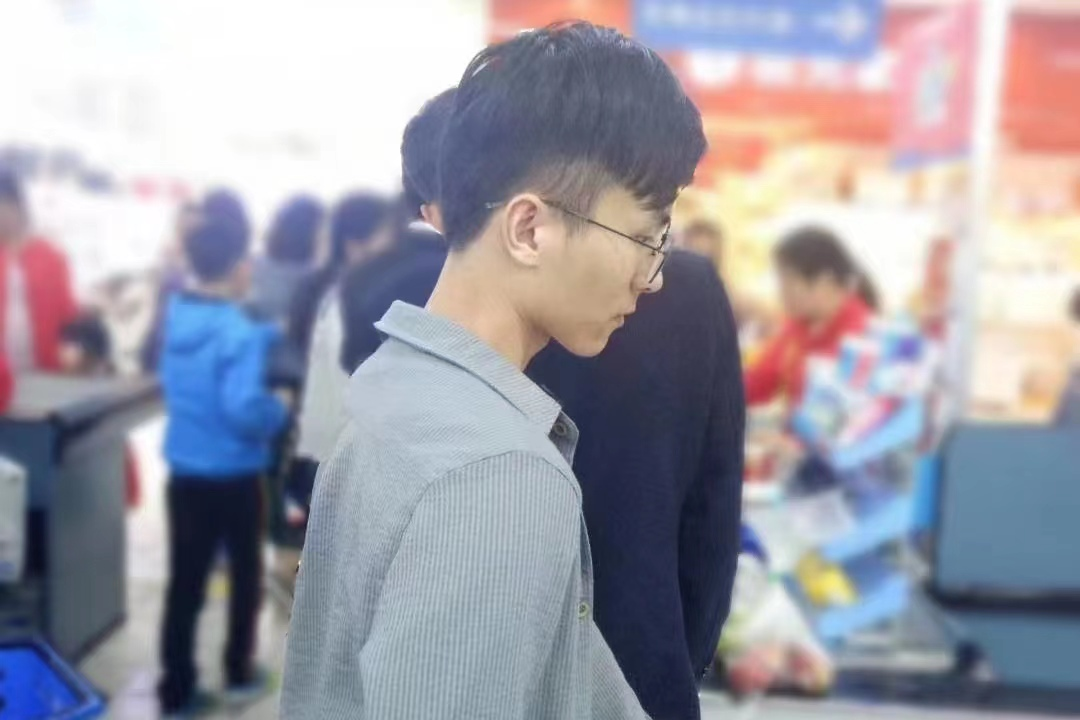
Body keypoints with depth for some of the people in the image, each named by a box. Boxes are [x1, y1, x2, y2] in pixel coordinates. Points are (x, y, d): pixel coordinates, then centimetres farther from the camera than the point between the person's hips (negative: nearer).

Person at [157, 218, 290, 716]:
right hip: (233, 476, -6)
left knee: (184, 582, 11)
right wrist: (279, 413, -13)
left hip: (183, 471, 6)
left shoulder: (176, 315, 0)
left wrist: (269, 334, 20)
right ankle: (239, 673, 28)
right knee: (244, 573, 16)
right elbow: (244, 409, -32)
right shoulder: (237, 332, -22)